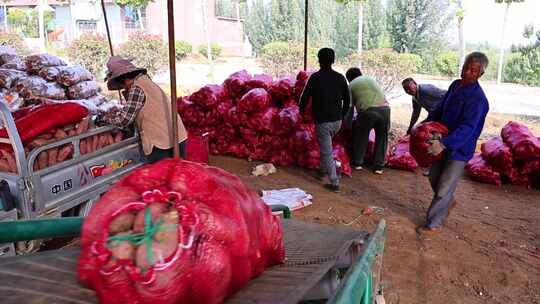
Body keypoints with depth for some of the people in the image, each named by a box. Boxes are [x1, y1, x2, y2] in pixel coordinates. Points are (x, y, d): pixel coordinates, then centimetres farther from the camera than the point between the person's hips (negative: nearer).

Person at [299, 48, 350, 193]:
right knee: (325, 145, 29)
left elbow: (305, 97, -6)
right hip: (337, 121, 5)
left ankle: (334, 183, 0)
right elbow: (347, 99, 10)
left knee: (327, 152, 0)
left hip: (322, 121, -5)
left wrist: (301, 110, 13)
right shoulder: (340, 77, 4)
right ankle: (323, 170, 35)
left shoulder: (315, 77, -10)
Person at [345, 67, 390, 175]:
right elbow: (381, 94, 24)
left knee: (360, 136, 18)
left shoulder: (351, 85, 16)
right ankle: (379, 166, 22)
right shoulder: (370, 79, 28)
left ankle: (357, 162, 28)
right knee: (381, 138, 18)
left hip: (368, 110, -3)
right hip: (385, 108, 3)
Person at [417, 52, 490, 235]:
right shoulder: (456, 85, 2)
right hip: (444, 142, 8)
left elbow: (467, 128, -31)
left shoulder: (477, 98, -23)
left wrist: (444, 143, -41)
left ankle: (434, 223, 13)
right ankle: (449, 202, 47)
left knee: (443, 188, -1)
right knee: (434, 177, 21)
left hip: (460, 149, -8)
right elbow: (440, 109, 15)